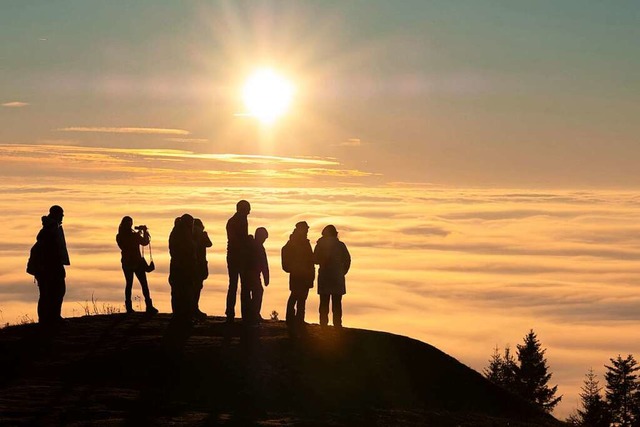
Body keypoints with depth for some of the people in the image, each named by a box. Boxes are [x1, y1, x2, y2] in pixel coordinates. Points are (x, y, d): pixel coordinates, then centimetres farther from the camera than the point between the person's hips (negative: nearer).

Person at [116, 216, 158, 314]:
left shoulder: (119, 237, -4)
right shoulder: (134, 235, -16)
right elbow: (145, 242, 1)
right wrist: (144, 231, 11)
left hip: (126, 263, 4)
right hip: (137, 262, -4)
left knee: (128, 284, 13)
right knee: (144, 284, 2)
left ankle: (128, 307, 8)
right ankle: (149, 306, -4)